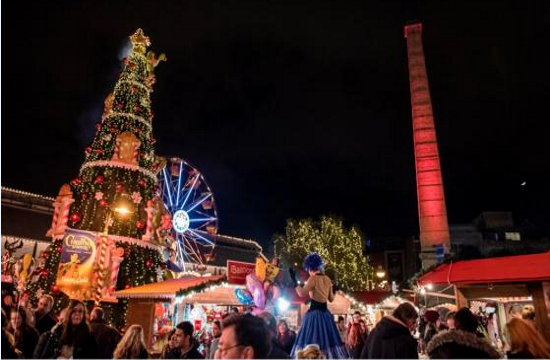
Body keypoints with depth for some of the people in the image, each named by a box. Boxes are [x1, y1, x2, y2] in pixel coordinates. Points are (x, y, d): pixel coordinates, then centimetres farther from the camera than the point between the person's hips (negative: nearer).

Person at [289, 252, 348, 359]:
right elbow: (331, 298, 14)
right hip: (325, 313, 7)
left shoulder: (313, 278, -12)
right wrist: (333, 290, 32)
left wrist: (294, 280, -16)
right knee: (327, 339, 13)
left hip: (314, 313, -7)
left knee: (312, 341, -3)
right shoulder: (327, 279, 7)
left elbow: (302, 293, -23)